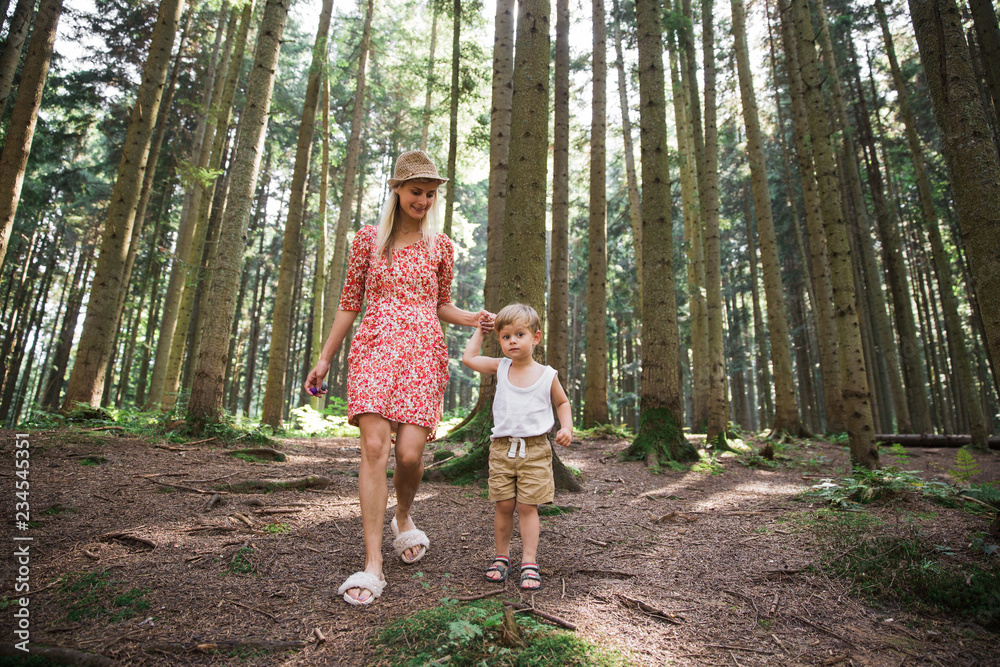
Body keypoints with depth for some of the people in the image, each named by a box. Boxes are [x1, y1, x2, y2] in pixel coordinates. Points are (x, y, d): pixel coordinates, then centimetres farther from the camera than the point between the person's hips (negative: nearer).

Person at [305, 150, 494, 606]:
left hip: (423, 351, 1)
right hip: (375, 346, 0)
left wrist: (471, 319, 0)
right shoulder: (368, 239, 11)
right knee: (375, 445, -15)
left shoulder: (440, 245, 14)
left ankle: (403, 517, 25)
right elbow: (350, 303, 13)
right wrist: (325, 358, 11)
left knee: (410, 452, -9)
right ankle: (372, 565, -9)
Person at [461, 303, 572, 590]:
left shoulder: (547, 374, -1)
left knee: (527, 506, 0)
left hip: (535, 450, -2)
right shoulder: (500, 367, 4)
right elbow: (468, 357, 9)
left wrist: (566, 427, -2)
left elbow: (562, 402, 14)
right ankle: (501, 557, 22)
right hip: (502, 448, 2)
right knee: (503, 505, 6)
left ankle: (529, 563, 9)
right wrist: (480, 331, 16)